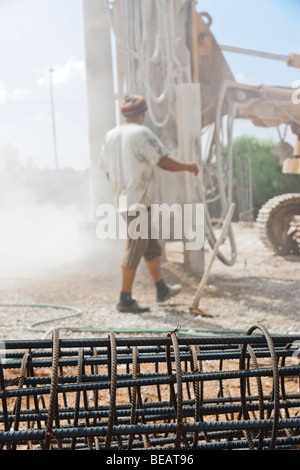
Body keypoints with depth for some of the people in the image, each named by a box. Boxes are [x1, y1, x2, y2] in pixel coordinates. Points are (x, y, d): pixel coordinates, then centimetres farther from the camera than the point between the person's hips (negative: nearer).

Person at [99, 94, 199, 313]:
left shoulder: (110, 136, 10)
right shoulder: (142, 133, -12)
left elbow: (107, 170, 15)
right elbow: (165, 162, -14)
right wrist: (188, 166, 2)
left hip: (123, 200, 8)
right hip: (139, 200, -8)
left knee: (151, 246, 17)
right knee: (135, 249, -4)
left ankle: (162, 289, 28)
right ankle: (125, 299, 0)